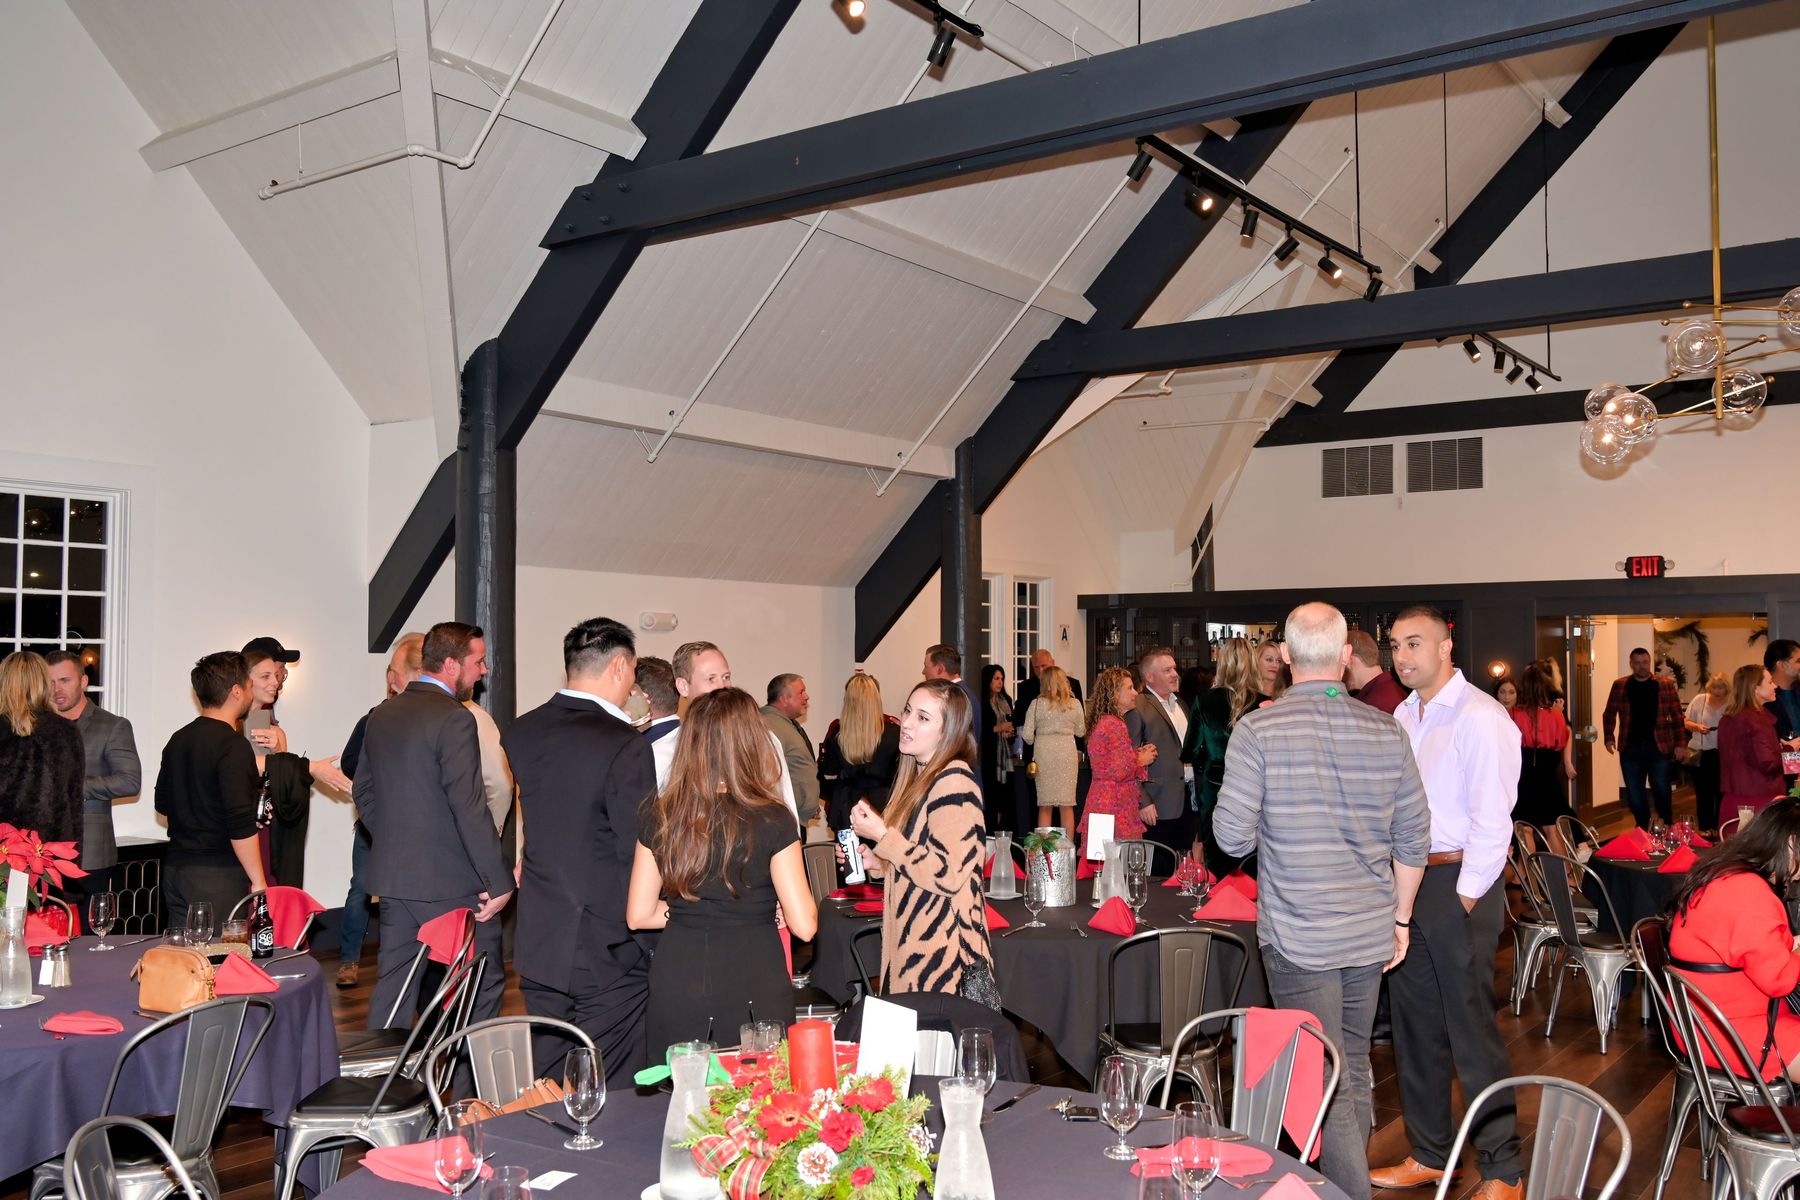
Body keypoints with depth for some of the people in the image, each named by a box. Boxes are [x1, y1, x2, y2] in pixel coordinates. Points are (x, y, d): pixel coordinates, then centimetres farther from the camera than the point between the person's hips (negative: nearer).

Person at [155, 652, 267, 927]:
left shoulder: (178, 740, 10)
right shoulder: (233, 747, -16)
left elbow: (163, 803, 21)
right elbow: (240, 824, -20)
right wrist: (258, 882, -14)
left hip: (175, 866, 8)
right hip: (218, 874, -8)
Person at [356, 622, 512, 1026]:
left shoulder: (381, 715, 9)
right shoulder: (454, 719, -17)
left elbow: (363, 791, 17)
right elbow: (470, 807, -20)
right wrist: (499, 881, -16)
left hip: (392, 876, 8)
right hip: (451, 881, -8)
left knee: (394, 983, 14)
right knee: (483, 984, 5)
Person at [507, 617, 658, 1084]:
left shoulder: (520, 733, 3)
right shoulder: (624, 745, -18)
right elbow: (639, 856, -16)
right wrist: (653, 945, -6)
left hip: (537, 944, 7)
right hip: (608, 954, -6)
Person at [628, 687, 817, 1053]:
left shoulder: (658, 814, -1)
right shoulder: (770, 820, -11)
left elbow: (638, 916, 5)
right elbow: (804, 925, -10)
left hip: (677, 982, 3)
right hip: (753, 986, -3)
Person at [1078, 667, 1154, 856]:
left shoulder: (1101, 722, 16)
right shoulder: (1115, 726, -14)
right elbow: (1120, 771, -20)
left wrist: (1135, 754, 14)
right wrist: (1141, 760, -3)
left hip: (1101, 803, 10)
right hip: (1115, 807, -10)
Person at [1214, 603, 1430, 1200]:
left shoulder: (1258, 730, -13)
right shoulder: (1386, 731, -1)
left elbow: (1232, 837, -12)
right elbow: (1414, 838, 5)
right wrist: (1399, 916, 16)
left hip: (1298, 937, -4)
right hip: (1369, 933, 5)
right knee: (1354, 1071, 19)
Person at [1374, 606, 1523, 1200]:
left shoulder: (1479, 717, -14)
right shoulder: (1404, 716, 11)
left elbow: (1492, 820, -17)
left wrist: (1464, 898, -16)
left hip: (1460, 883, -8)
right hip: (1409, 883, 8)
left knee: (1471, 1030, -2)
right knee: (1415, 1024, 15)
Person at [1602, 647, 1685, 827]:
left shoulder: (1666, 685, 2)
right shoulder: (1619, 685, 5)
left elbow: (1677, 715, 3)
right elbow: (1609, 714, 9)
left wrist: (1678, 743, -2)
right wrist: (1609, 737, -3)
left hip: (1658, 746, -1)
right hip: (1630, 747, 1)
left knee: (1661, 790, 5)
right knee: (1634, 792, 7)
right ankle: (1643, 826, 21)